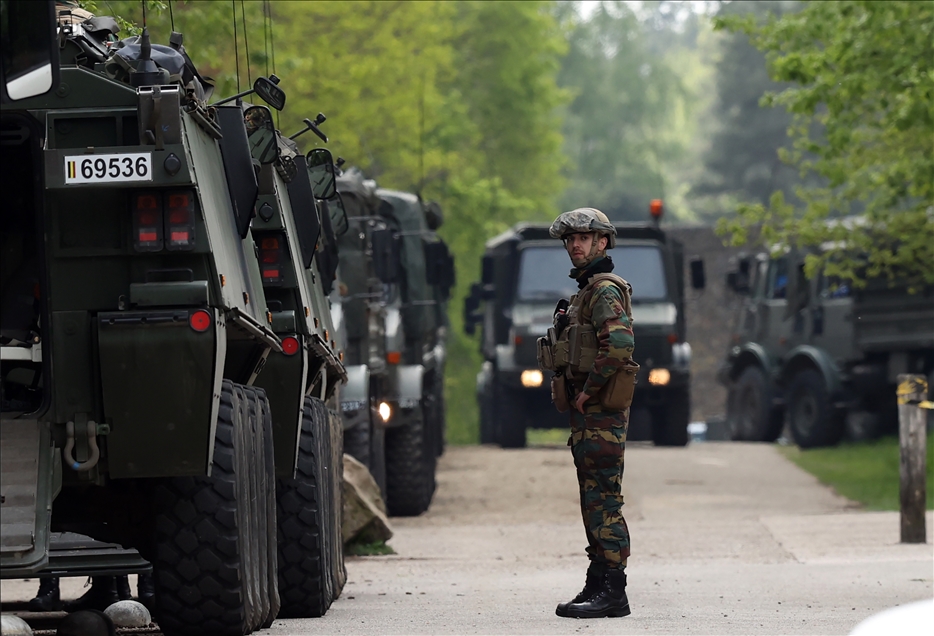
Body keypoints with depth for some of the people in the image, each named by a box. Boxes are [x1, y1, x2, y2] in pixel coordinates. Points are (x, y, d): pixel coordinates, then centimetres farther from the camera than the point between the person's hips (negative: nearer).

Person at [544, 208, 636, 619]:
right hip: (588, 414, 11)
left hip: (601, 412, -11)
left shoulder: (604, 290, -12)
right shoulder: (587, 290, 20)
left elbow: (619, 344, -27)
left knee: (603, 502, -11)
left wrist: (588, 390, -18)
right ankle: (598, 587, 15)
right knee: (594, 501, 11)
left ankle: (611, 593, -13)